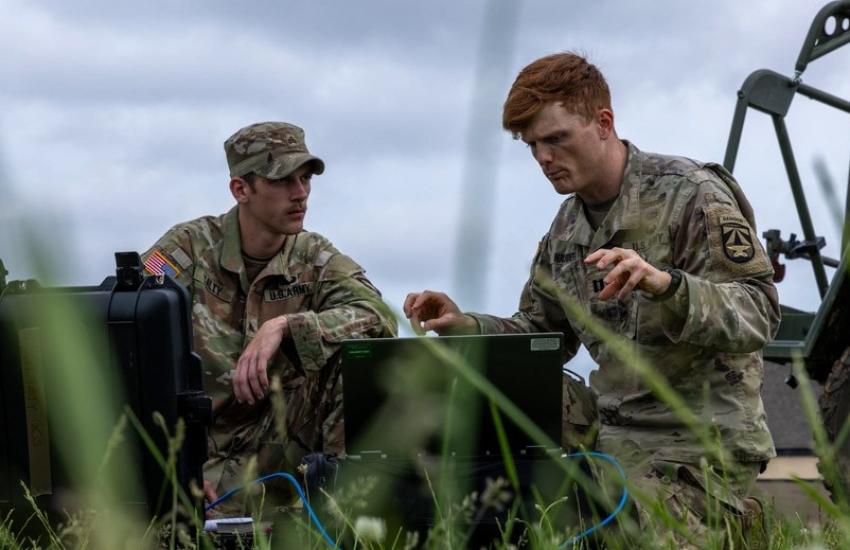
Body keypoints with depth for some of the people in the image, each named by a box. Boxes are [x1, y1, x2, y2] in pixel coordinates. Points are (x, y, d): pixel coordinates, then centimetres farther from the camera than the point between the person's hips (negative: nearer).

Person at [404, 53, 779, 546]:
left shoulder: (692, 195, -10)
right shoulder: (567, 226, 13)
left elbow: (760, 315, -19)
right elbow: (540, 334, 18)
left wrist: (665, 284, -36)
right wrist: (462, 326, -1)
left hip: (699, 443, -7)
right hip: (612, 430, 8)